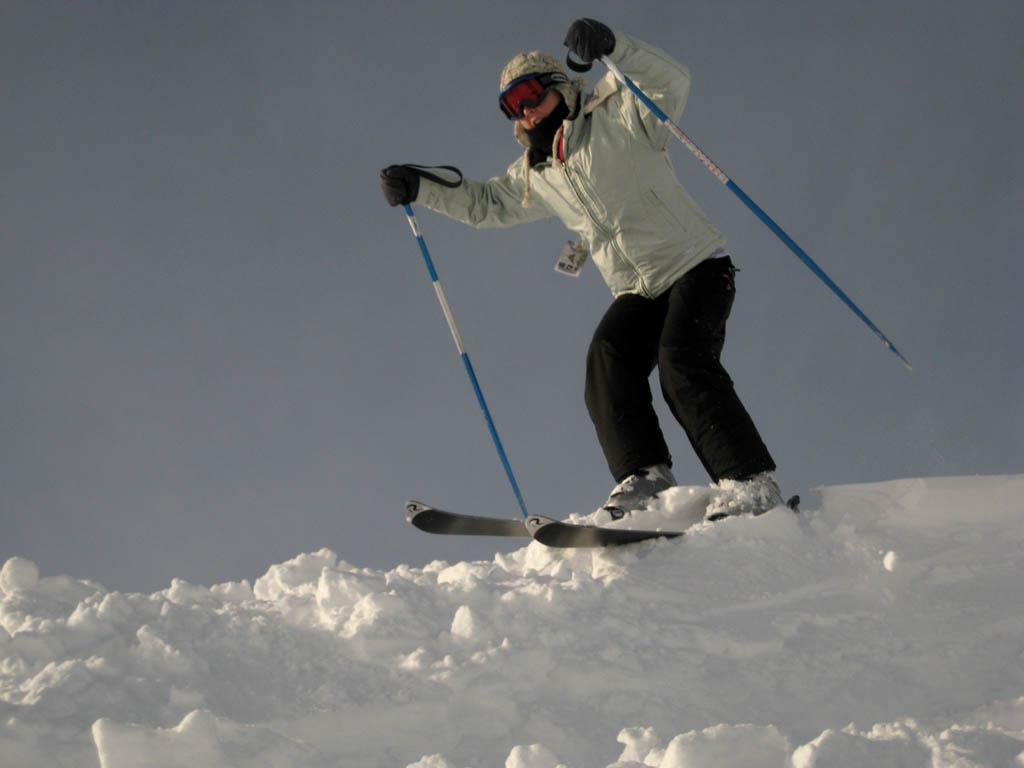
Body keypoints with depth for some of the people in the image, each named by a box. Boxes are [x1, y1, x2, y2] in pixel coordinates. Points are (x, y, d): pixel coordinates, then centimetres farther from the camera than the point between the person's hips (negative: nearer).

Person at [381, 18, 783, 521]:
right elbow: (483, 204, 27)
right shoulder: (534, 178, 16)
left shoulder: (616, 119, -4)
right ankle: (644, 476, -27)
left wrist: (613, 47, -36)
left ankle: (750, 481, -27)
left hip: (696, 266, -6)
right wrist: (418, 189, 15)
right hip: (637, 293, 6)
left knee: (682, 362, -25)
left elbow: (671, 82, -21)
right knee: (607, 358, -21)